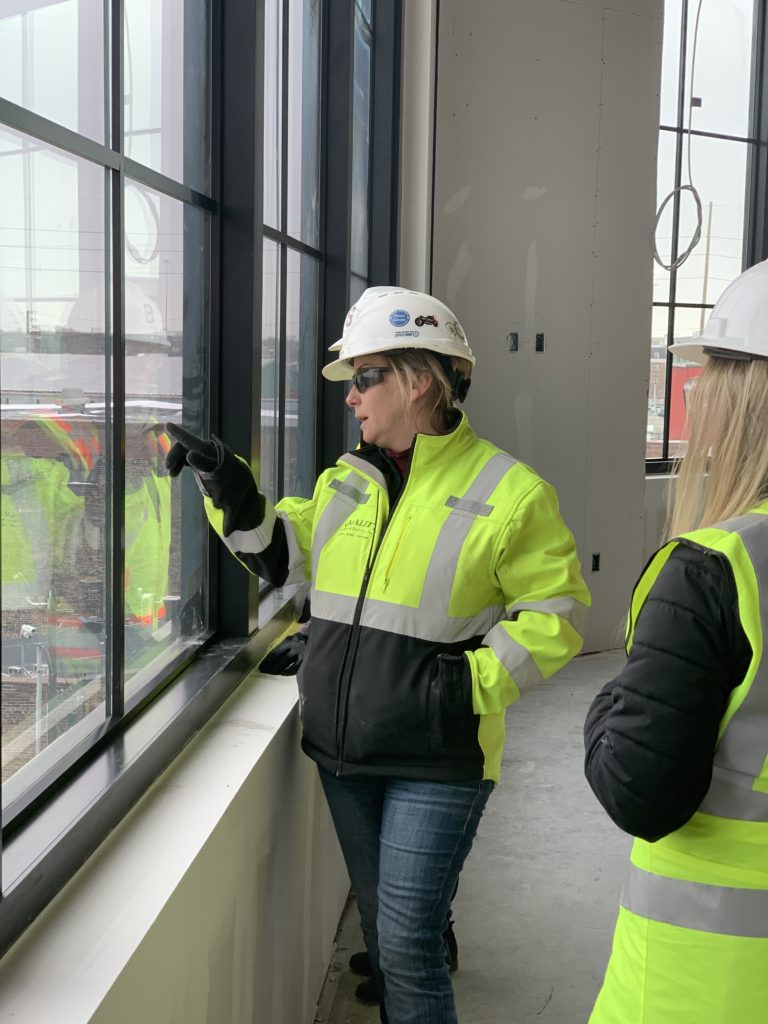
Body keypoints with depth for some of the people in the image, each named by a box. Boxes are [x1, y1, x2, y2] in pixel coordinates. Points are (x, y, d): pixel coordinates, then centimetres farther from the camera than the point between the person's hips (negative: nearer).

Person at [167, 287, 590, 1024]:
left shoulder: (508, 492, -11)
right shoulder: (348, 480, 8)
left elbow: (556, 618, -9)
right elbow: (283, 550, 15)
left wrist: (474, 683, -20)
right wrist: (231, 490, 0)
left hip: (436, 761, -6)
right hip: (343, 750, 6)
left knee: (407, 947, -5)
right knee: (382, 929, 20)